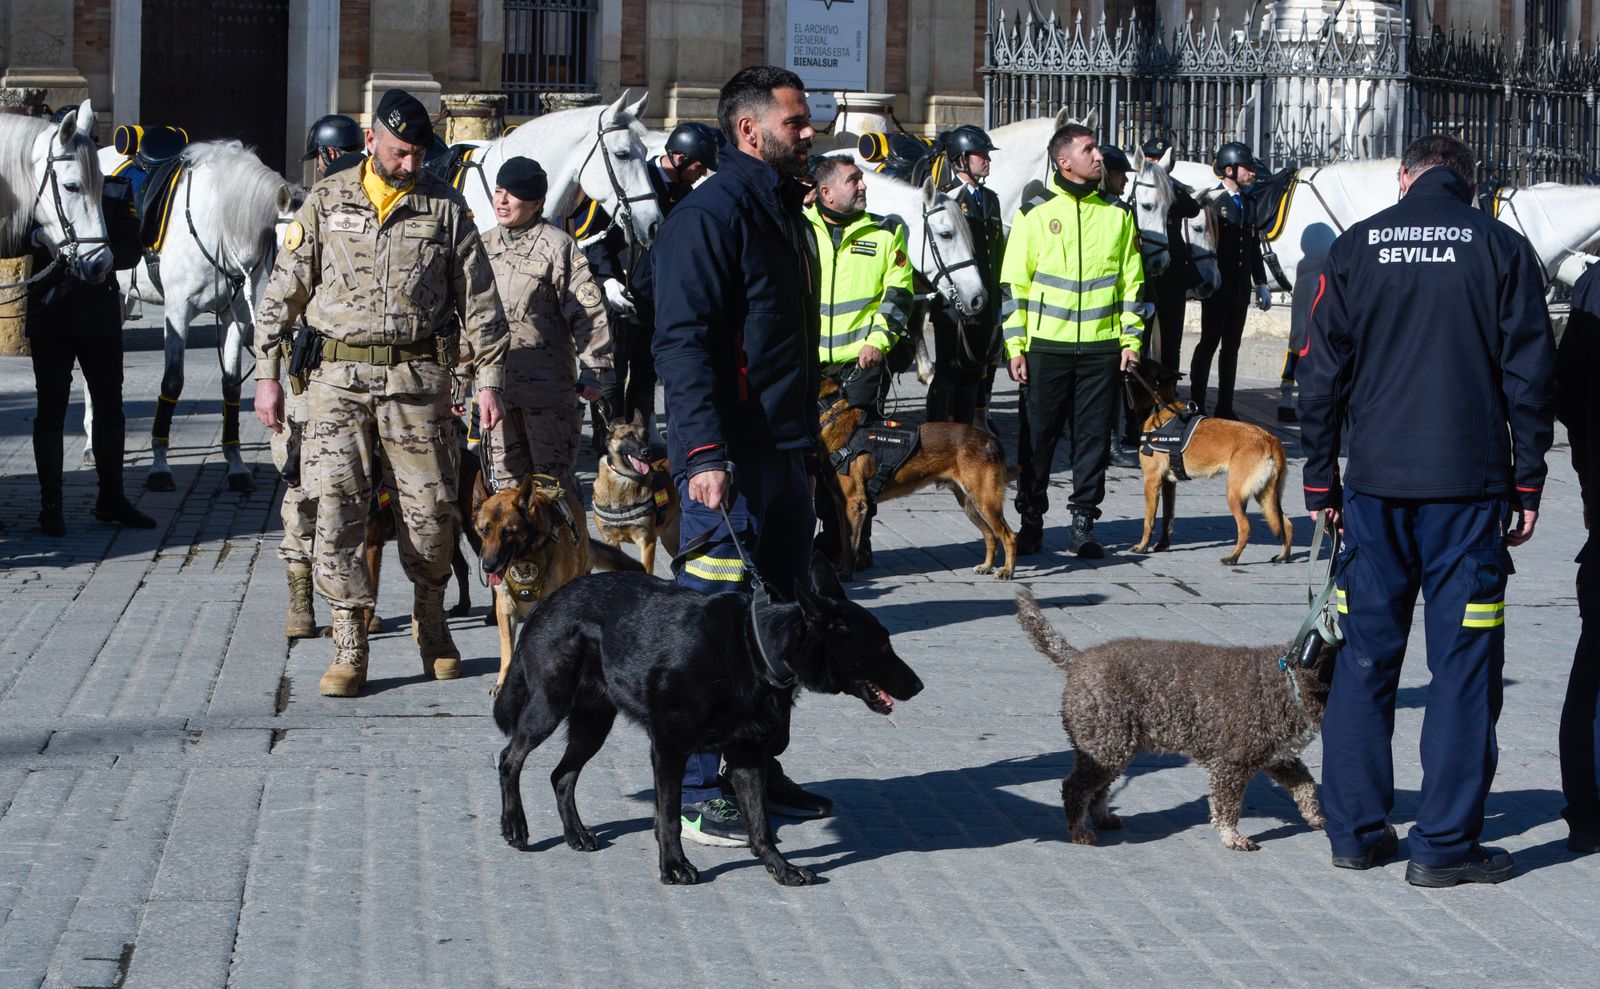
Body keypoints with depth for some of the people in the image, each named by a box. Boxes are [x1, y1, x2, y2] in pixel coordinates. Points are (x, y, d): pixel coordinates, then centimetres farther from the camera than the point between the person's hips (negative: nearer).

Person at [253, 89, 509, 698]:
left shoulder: (445, 208, 6)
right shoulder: (326, 204, 6)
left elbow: (479, 301, 9)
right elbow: (282, 292, 8)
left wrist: (488, 379, 3)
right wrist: (268, 374, 3)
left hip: (418, 378, 0)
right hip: (339, 377, 0)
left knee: (430, 510, 2)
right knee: (337, 507, -8)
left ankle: (430, 619, 27)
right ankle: (349, 648, -2)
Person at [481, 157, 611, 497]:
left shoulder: (557, 246, -5)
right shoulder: (483, 248, 13)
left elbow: (589, 313, -8)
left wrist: (592, 373, -13)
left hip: (547, 384, -6)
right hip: (495, 385, 6)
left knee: (553, 476, -5)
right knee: (507, 477, 10)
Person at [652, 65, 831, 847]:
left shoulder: (782, 212, 17)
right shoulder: (708, 216, -13)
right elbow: (683, 341, -20)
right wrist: (704, 451, -28)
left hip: (786, 458, 10)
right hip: (730, 462, -10)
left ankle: (760, 769, 23)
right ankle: (693, 790, -1)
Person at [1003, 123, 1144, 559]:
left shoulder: (1117, 213, 8)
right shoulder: (1035, 213, 1)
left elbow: (1132, 280, 12)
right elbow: (1013, 282, 1)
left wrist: (1131, 339, 5)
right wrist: (1015, 347, -4)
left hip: (1102, 348, 2)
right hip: (1046, 346, -2)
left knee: (1093, 437, 3)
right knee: (1038, 436, 3)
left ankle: (1083, 523, 11)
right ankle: (1031, 520, 14)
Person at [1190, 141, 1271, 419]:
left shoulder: (1248, 203, 14)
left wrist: (1261, 283, 15)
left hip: (1240, 289, 7)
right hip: (1216, 288, -7)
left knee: (1232, 346, 9)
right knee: (1209, 343, -4)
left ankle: (1225, 407, 14)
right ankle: (1196, 405, 1)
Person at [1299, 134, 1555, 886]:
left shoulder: (1355, 248, 4)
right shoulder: (1500, 248, -1)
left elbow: (1321, 372, 5)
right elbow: (1529, 373, -2)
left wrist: (1321, 479, 12)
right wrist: (1527, 483, 4)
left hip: (1375, 485, 2)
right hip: (1469, 485, -2)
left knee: (1365, 656, 11)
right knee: (1464, 662, 2)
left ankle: (1355, 829, 14)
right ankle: (1445, 843, 1)